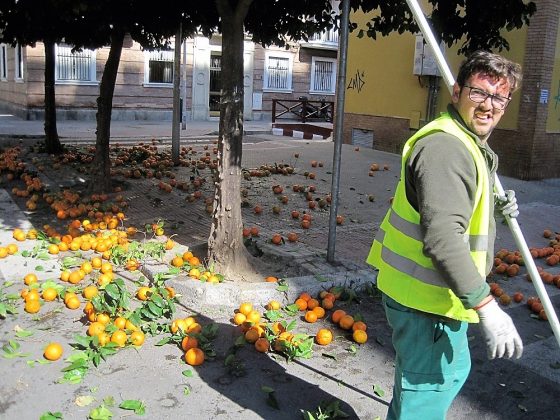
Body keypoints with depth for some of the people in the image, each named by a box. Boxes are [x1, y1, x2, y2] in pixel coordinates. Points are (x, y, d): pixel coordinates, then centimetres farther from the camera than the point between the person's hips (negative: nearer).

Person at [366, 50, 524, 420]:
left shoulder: (469, 145, 14)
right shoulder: (445, 147, -23)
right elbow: (442, 237, -32)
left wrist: (495, 207, 9)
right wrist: (486, 306, -32)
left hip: (436, 291, 11)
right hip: (425, 297, -11)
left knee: (453, 369, 28)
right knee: (428, 386, 1)